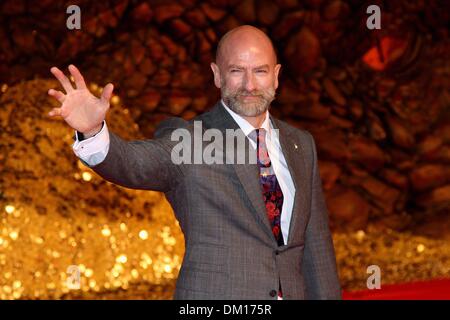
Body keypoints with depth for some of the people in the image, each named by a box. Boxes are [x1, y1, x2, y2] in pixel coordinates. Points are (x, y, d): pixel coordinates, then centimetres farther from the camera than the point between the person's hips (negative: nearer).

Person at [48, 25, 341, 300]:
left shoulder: (302, 145, 10)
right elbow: (133, 163, -25)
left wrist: (327, 296, 9)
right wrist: (93, 131, -43)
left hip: (293, 292, 4)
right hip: (214, 294, -4)